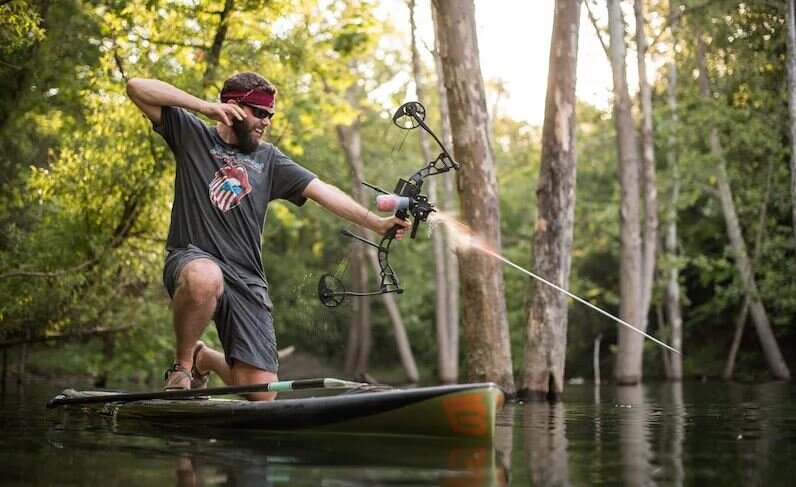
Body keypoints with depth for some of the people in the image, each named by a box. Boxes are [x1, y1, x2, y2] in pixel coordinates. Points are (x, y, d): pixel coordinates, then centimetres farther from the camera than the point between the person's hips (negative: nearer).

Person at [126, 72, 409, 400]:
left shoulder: (269, 160, 18)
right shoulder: (192, 135, 9)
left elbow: (321, 191, 6)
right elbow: (137, 88, 0)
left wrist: (375, 222, -7)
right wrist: (204, 106, -9)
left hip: (246, 280, 3)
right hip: (192, 259, -3)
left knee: (261, 394, -8)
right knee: (205, 278, -43)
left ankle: (206, 358, 27)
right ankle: (183, 364, -13)